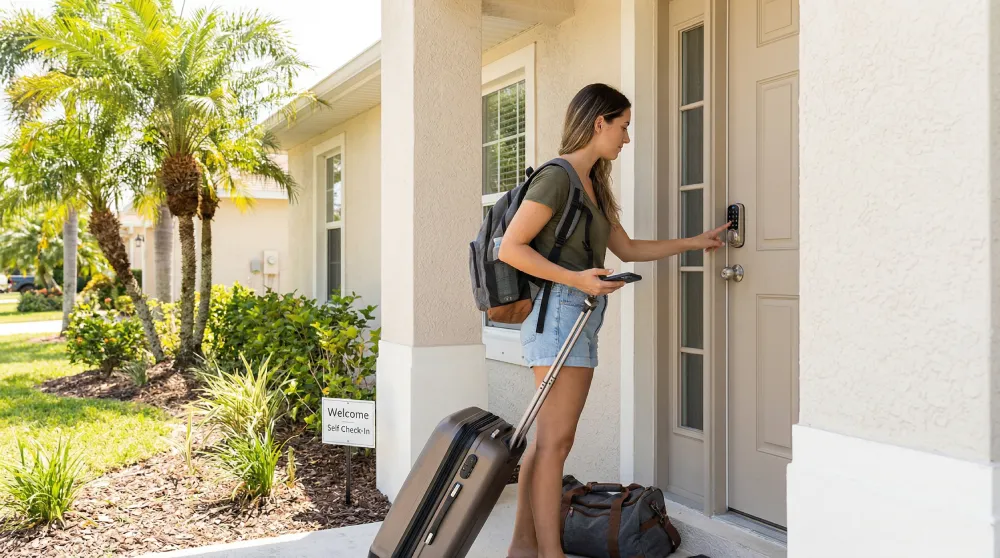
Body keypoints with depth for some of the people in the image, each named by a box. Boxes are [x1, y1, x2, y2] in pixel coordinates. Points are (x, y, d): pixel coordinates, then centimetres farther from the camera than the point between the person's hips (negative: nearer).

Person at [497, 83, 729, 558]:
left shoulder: (593, 187, 21)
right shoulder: (556, 177, -8)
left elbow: (628, 249, 26)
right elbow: (510, 247, -13)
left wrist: (694, 242, 29)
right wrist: (575, 279, -18)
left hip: (581, 315, 9)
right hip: (560, 309, -9)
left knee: (545, 439, 8)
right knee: (556, 438, -7)